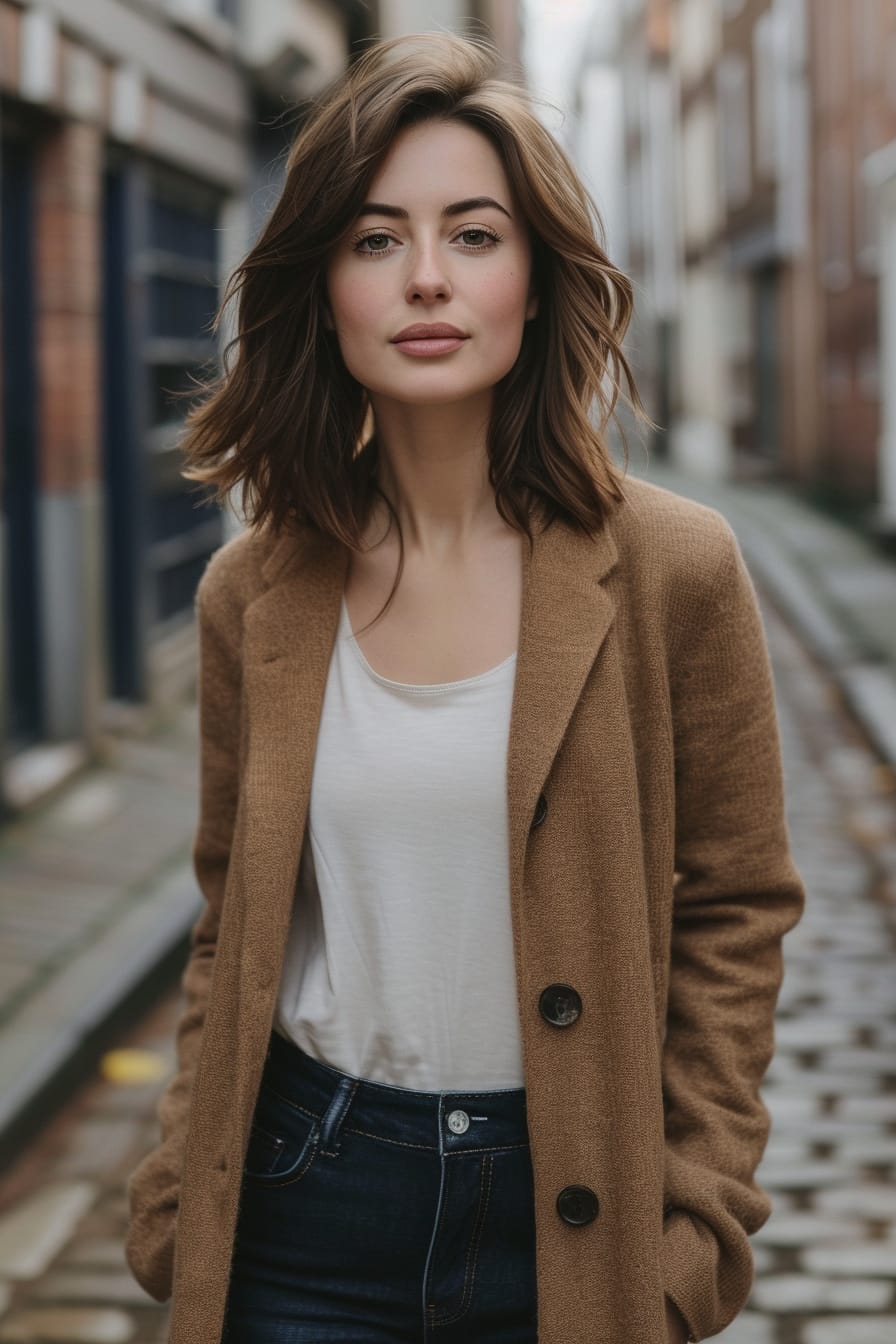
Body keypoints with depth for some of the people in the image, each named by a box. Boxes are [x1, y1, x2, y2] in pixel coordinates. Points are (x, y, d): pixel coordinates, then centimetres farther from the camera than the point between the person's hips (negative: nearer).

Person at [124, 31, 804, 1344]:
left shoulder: (676, 569, -8)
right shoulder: (254, 594, -1)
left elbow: (736, 913, -3)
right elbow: (231, 926, 8)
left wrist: (692, 1222, -6)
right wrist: (181, 1195, 3)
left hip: (569, 1212, -1)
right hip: (307, 1210, 2)